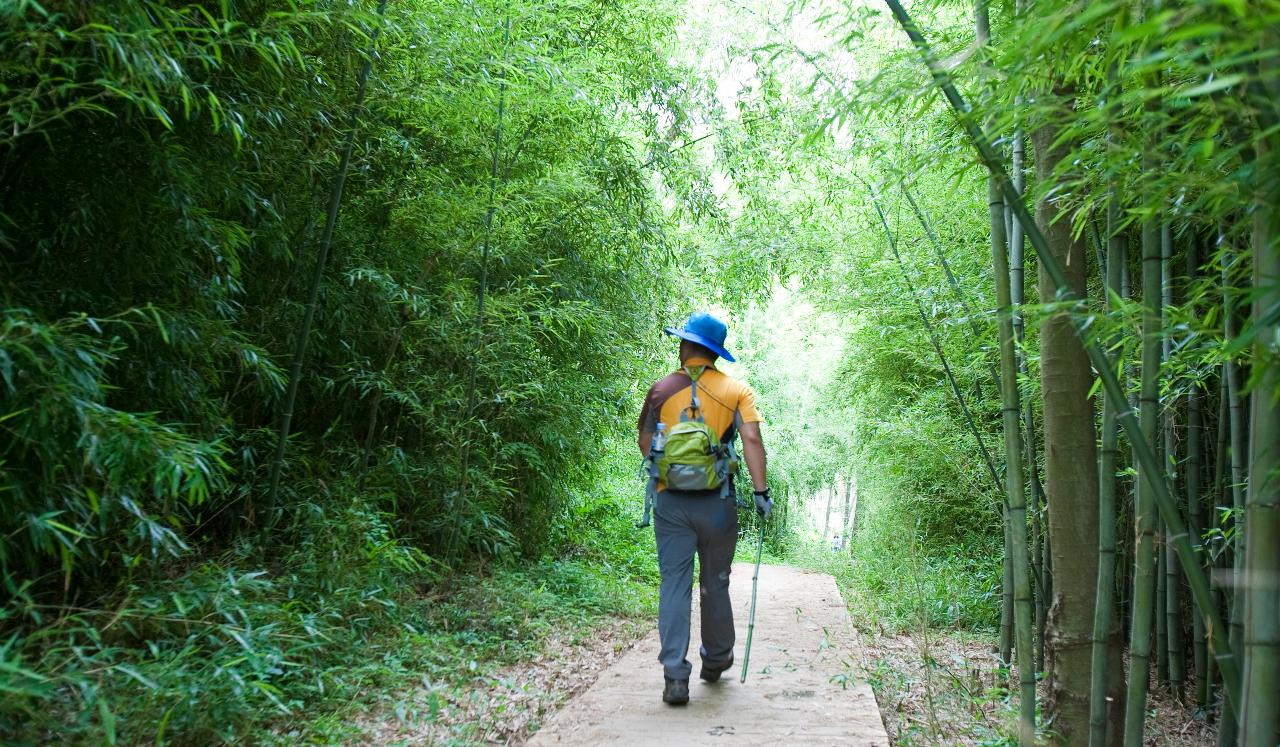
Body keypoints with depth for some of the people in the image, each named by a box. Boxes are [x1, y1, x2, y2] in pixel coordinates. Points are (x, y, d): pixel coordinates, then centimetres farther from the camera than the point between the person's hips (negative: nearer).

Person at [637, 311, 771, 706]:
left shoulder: (661, 389, 4)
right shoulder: (736, 390, 1)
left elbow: (645, 442, 10)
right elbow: (752, 439, -11)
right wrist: (761, 491, -10)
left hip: (671, 501, 0)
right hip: (717, 503, 0)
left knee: (674, 584, 2)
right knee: (714, 584, 16)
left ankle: (675, 676, -3)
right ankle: (716, 660, 32)